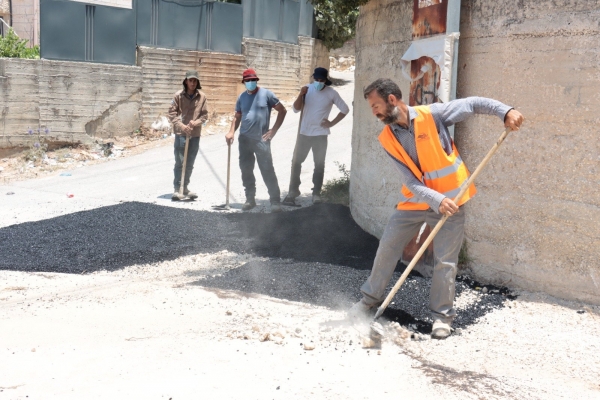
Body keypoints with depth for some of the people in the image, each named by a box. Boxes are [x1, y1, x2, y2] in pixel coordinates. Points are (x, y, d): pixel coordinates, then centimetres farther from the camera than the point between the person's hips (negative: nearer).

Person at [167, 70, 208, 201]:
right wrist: (181, 126, -14)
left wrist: (195, 123, -12)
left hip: (195, 134, 2)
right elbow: (172, 114, -3)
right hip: (180, 134, -2)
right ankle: (177, 189, 3)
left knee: (190, 164, 10)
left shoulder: (202, 97, 1)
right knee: (179, 162, -3)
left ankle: (185, 187, 22)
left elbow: (205, 115, 5)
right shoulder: (178, 96, -3)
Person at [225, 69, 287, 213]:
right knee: (246, 170, 9)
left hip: (261, 140, -5)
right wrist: (231, 131, -4)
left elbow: (282, 110, 1)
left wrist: (274, 130, -5)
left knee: (267, 170, -7)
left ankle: (275, 201, -3)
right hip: (244, 139, 5)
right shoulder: (242, 97, 10)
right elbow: (237, 117, 14)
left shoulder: (266, 94, -3)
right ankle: (250, 199, 21)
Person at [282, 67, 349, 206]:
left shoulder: (331, 93, -6)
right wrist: (301, 95, -21)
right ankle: (293, 191, 16)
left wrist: (332, 123, -5)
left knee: (319, 164, 3)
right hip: (304, 132, 2)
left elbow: (345, 109, 2)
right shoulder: (307, 89, -1)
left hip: (320, 134, -2)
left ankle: (316, 193, 10)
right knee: (296, 162, 5)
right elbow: (296, 109, -5)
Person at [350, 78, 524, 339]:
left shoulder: (433, 114, -13)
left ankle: (442, 315, 17)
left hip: (450, 201, -3)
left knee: (445, 262, 0)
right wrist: (436, 200, -27)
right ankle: (370, 298, 27)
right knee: (386, 249, 7)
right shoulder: (387, 139, -6)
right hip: (415, 202, 3)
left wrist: (505, 111, -19)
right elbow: (410, 181, -13)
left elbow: (473, 104, -5)